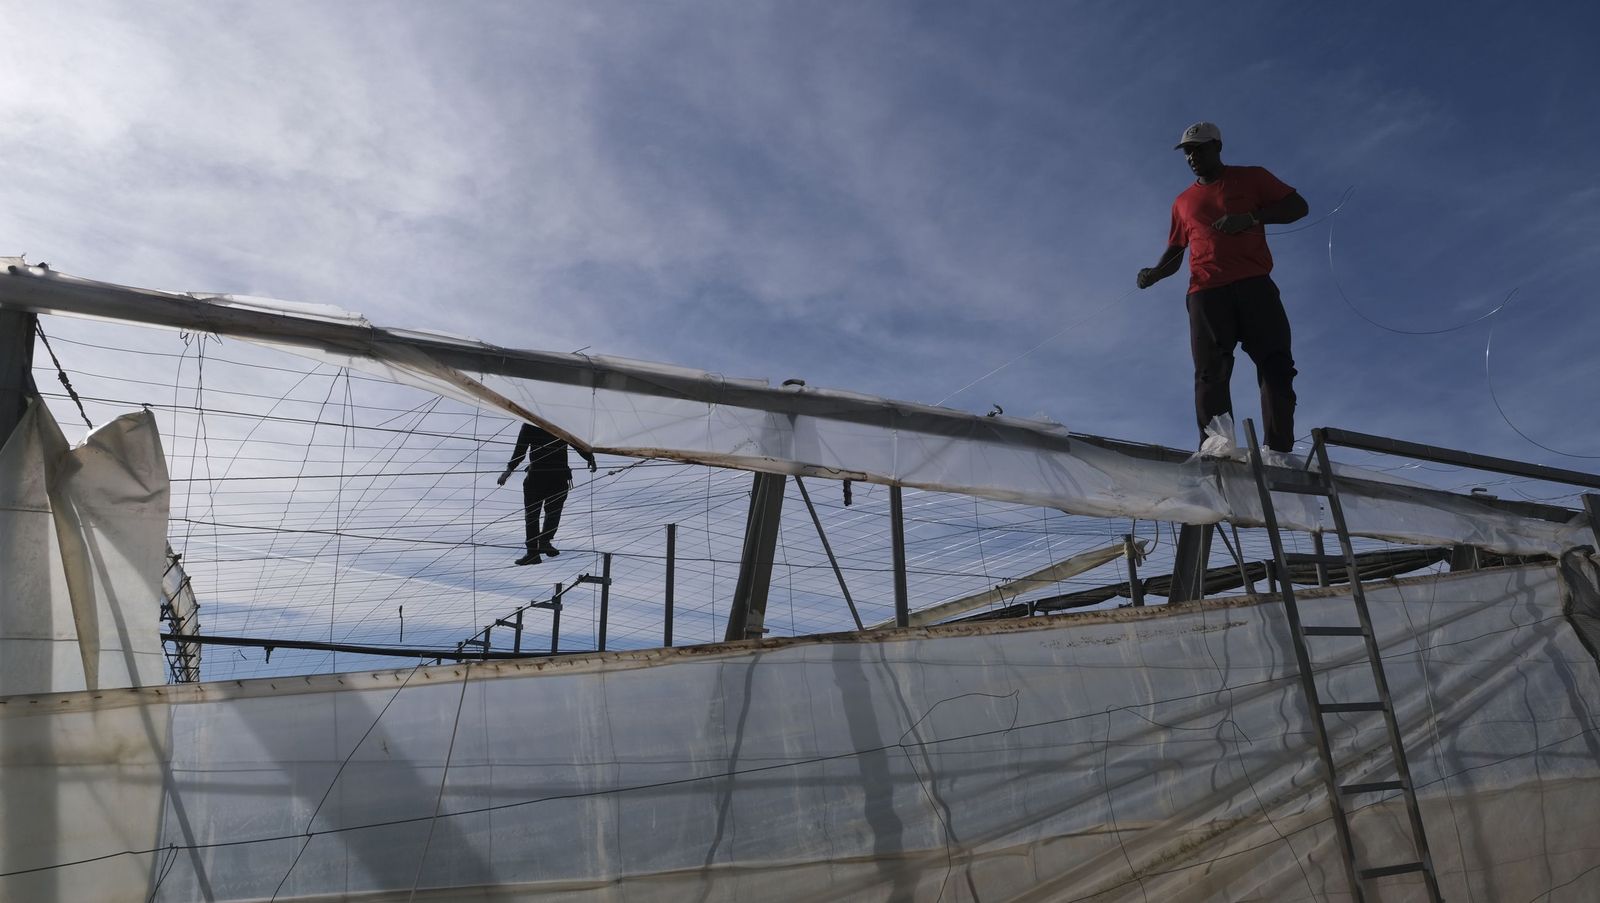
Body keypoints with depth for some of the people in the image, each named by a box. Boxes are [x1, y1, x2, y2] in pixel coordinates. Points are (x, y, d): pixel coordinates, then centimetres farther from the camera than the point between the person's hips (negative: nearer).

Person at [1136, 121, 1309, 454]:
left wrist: (1252, 217, -8)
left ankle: (1279, 452, -14)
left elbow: (1298, 206, 9)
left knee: (1275, 367, -12)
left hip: (1254, 286, -2)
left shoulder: (1251, 177, 17)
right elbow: (1174, 252, 26)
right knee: (1210, 375, -10)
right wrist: (1155, 273, 2)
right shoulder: (1183, 202, 25)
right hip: (1206, 293, 2)